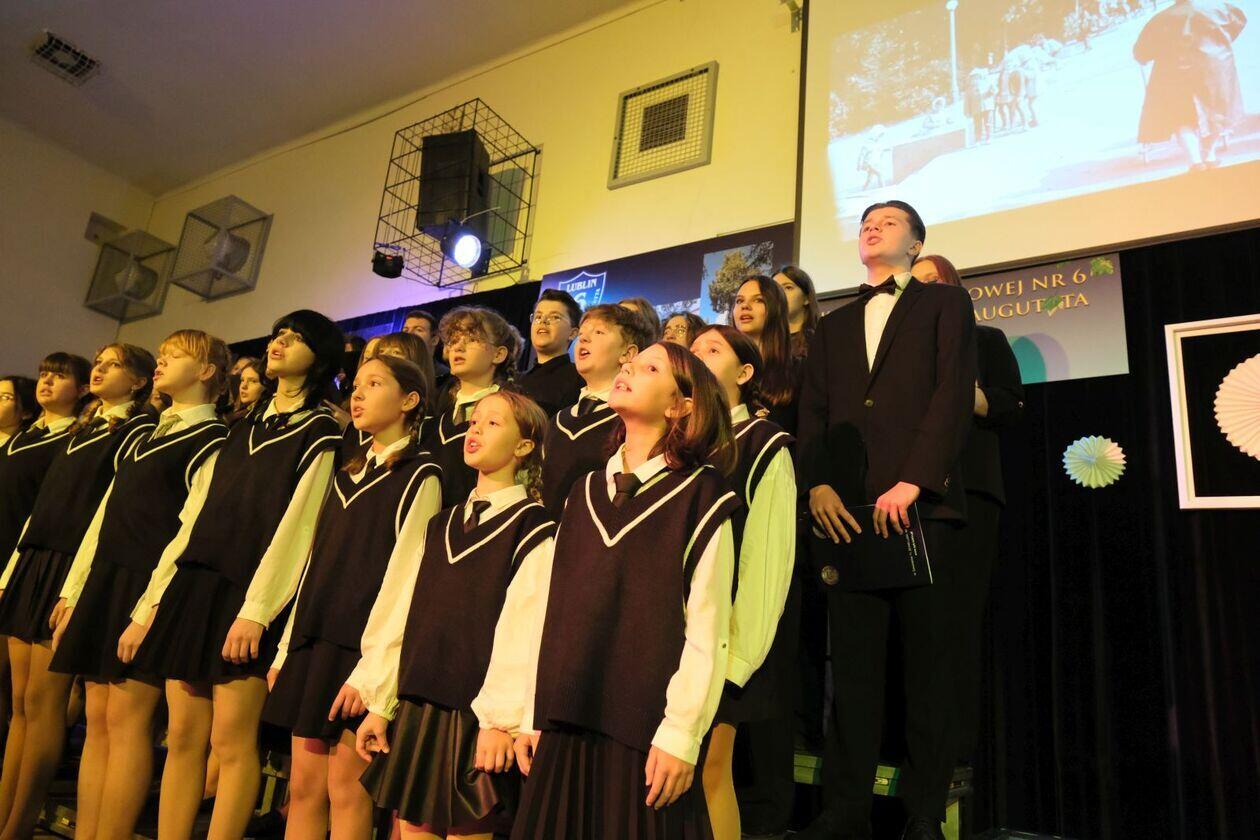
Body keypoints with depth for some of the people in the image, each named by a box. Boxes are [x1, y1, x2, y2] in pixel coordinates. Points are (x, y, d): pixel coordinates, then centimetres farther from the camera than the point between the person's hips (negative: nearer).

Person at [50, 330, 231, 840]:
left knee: (128, 717, -6)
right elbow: (106, 516, 19)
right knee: (98, 719, 9)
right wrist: (73, 592, 14)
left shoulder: (213, 442, -5)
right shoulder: (144, 437, 21)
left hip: (150, 587, -8)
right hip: (105, 581, 8)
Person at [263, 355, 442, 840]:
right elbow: (317, 567, 17)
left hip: (362, 649, -7)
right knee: (304, 785, 11)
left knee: (347, 789, 0)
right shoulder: (347, 473, 17)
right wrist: (286, 650, 12)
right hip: (315, 643, 7)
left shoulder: (420, 478, -5)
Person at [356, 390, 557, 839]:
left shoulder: (536, 529, -7)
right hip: (416, 709, 6)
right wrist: (379, 704, 6)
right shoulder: (441, 525, 14)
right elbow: (399, 614, 10)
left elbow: (523, 629, -17)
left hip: (475, 717, -6)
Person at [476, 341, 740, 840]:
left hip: (643, 731, -5)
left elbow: (707, 629, -10)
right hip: (564, 726, 5)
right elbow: (550, 608, 9)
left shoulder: (701, 495, -4)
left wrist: (680, 734, -12)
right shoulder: (585, 493, 12)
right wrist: (529, 715, 8)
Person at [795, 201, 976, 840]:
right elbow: (814, 413, 13)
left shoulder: (944, 303, 13)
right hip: (847, 511, 3)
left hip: (922, 506, -3)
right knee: (853, 666, 2)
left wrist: (912, 482, -14)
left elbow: (954, 394, -2)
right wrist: (818, 484, -5)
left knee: (927, 663, 3)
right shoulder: (833, 326, 24)